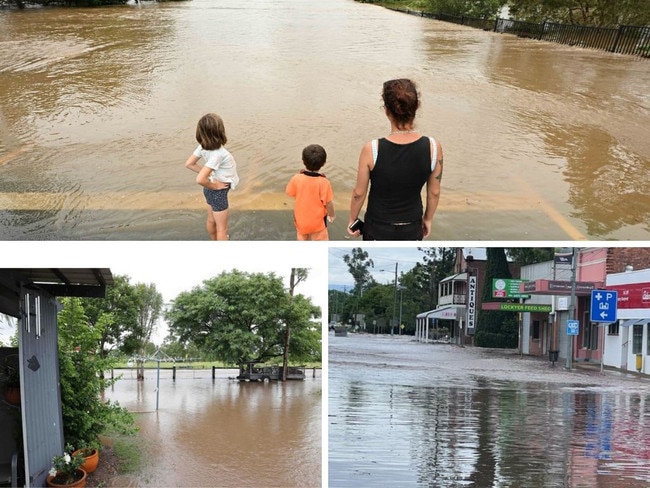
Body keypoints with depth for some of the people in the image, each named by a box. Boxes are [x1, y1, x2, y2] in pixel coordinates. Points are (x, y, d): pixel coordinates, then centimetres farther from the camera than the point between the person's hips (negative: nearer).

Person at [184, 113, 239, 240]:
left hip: (209, 190, 8)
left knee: (211, 220, 29)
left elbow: (189, 164, 0)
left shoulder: (203, 146, -11)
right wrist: (214, 186, -20)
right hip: (218, 192, -8)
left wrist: (209, 174, 0)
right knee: (222, 228, 8)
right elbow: (200, 180, -39)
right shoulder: (218, 154, -34)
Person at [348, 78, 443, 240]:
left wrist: (352, 219, 7)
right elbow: (434, 192, -4)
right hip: (412, 230, 2)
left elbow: (359, 193, -11)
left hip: (378, 229, -2)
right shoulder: (433, 147, -18)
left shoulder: (372, 150, -24)